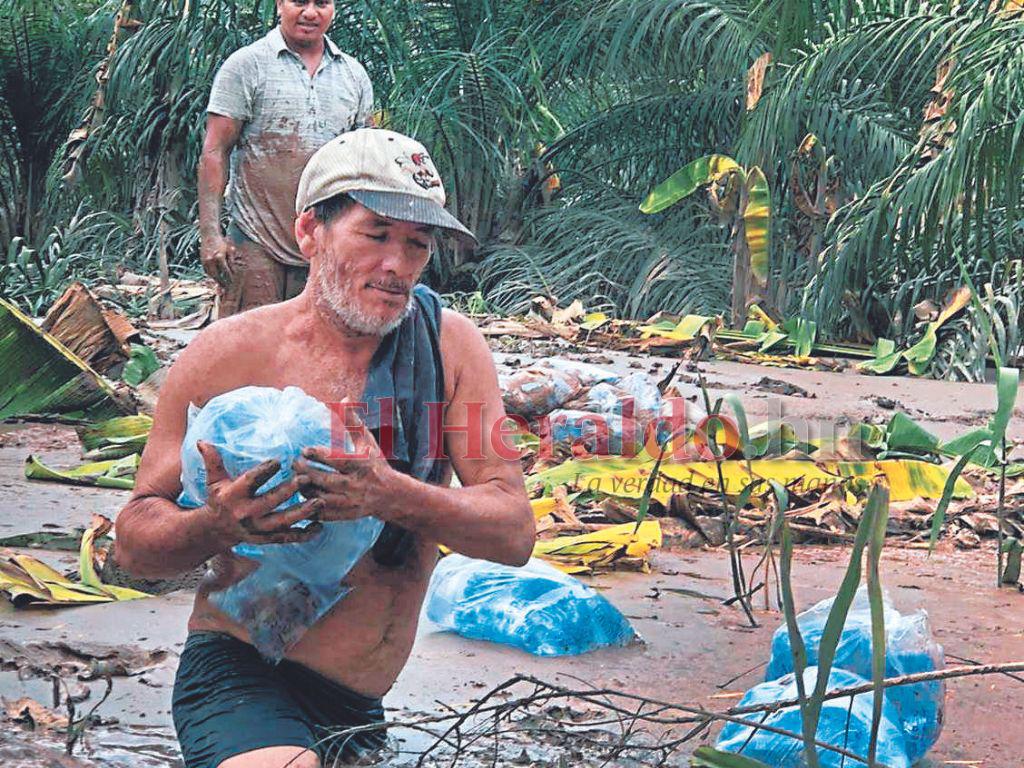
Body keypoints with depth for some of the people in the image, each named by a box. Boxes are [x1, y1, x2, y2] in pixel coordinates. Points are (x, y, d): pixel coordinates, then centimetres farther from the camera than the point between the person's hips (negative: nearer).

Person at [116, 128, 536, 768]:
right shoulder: (228, 354, -8)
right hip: (240, 671, -4)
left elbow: (515, 534, -8)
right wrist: (218, 525, -26)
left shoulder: (450, 345, -2)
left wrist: (391, 494, -27)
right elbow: (135, 542, -3)